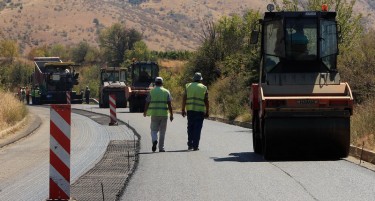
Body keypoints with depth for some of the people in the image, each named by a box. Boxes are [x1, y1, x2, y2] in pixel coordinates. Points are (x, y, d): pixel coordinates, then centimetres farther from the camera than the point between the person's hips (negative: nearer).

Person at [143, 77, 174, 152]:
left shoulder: (151, 92, 1)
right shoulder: (166, 92, 2)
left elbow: (147, 103, 3)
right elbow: (169, 104, -3)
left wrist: (145, 112, 19)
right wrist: (171, 114, 2)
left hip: (154, 114, -1)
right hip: (164, 114, 1)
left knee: (154, 130, 8)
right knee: (162, 132, 10)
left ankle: (154, 140, -22)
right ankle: (161, 148, 11)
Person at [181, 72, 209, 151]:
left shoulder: (188, 86, 8)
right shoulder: (204, 88, 5)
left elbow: (184, 99, 2)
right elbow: (206, 101, 0)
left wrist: (183, 110, 5)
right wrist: (207, 112, 6)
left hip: (190, 110, 2)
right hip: (200, 110, -2)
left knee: (190, 127, 13)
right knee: (197, 128, 1)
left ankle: (190, 145, 11)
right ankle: (195, 146, -3)